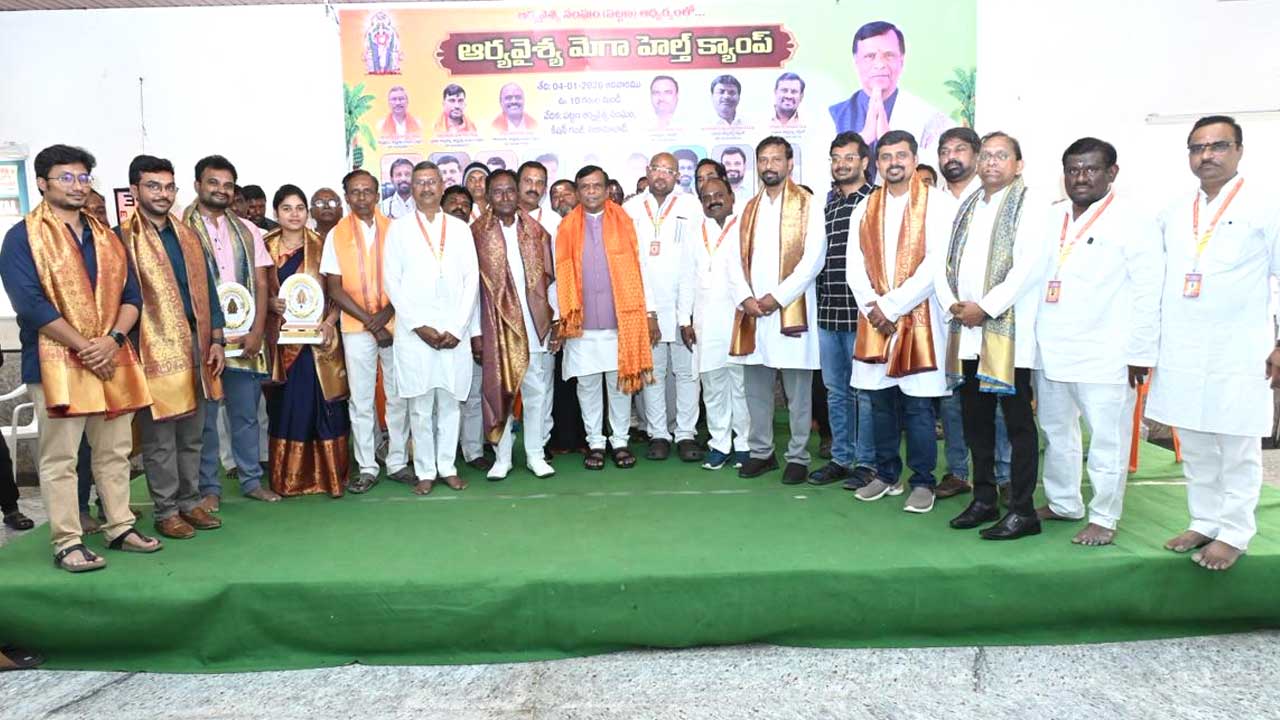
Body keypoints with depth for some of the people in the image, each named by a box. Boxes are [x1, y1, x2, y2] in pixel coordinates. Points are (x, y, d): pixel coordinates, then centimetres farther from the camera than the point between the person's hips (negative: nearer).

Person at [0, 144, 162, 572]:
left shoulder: (106, 237, 15)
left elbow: (131, 294, 9)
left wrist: (113, 339, -8)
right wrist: (83, 347, -15)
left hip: (112, 358, 5)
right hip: (56, 360, -5)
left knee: (115, 451, 11)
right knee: (59, 457, 0)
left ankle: (120, 528, 22)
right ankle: (67, 543, 7)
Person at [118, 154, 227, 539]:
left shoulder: (188, 236, 14)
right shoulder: (123, 238, -4)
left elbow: (207, 289, 14)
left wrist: (216, 339, 9)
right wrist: (127, 347, -12)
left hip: (196, 347, 6)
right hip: (154, 350, -5)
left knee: (192, 434, 13)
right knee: (159, 438, 2)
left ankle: (189, 501, 24)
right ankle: (166, 511, 13)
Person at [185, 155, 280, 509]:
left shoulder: (247, 231, 12)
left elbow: (261, 284, 8)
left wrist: (257, 332, -3)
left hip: (245, 337, 4)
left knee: (247, 413, 10)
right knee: (204, 417, 4)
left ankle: (251, 480, 21)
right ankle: (208, 487, 14)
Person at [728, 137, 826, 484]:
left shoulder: (807, 205, 0)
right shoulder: (749, 208, 16)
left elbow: (813, 259, -9)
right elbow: (737, 260, 10)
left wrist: (778, 297, -14)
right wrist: (745, 298, -5)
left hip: (791, 309, -5)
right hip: (752, 311, 5)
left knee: (797, 390, 2)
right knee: (756, 387, 9)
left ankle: (798, 457, 12)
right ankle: (761, 451, 22)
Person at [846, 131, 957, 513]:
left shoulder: (938, 202, -2)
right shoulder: (865, 208, 13)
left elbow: (936, 263, -11)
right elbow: (855, 266, 7)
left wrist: (891, 306, -13)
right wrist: (872, 309, -7)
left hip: (920, 319, -4)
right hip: (874, 320, 4)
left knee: (917, 404, -1)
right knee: (881, 400, 10)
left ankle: (922, 482, 11)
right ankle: (885, 474, 23)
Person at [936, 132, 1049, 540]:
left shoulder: (1028, 205, -2)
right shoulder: (967, 207, 18)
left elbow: (1028, 268, -14)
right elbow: (944, 262, 12)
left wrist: (985, 308, -15)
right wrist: (953, 303, -5)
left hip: (1008, 332, -6)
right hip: (967, 331, 6)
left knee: (1018, 421, -1)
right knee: (975, 418, 11)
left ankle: (1023, 510, 7)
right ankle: (984, 498, 23)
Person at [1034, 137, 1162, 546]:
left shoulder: (1132, 223, -6)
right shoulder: (1051, 219, 12)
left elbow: (1148, 293, -8)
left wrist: (1141, 353, -11)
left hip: (1104, 355, -6)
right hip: (1051, 350, 7)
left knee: (1107, 439, 1)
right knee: (1055, 431, 16)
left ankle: (1104, 518, 15)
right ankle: (1062, 503, 32)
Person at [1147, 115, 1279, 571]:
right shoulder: (1173, 211, 11)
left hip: (1238, 351, -4)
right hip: (1180, 351, 4)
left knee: (1237, 447, 2)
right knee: (1194, 447, 11)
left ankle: (1234, 533, 14)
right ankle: (1204, 521, 24)